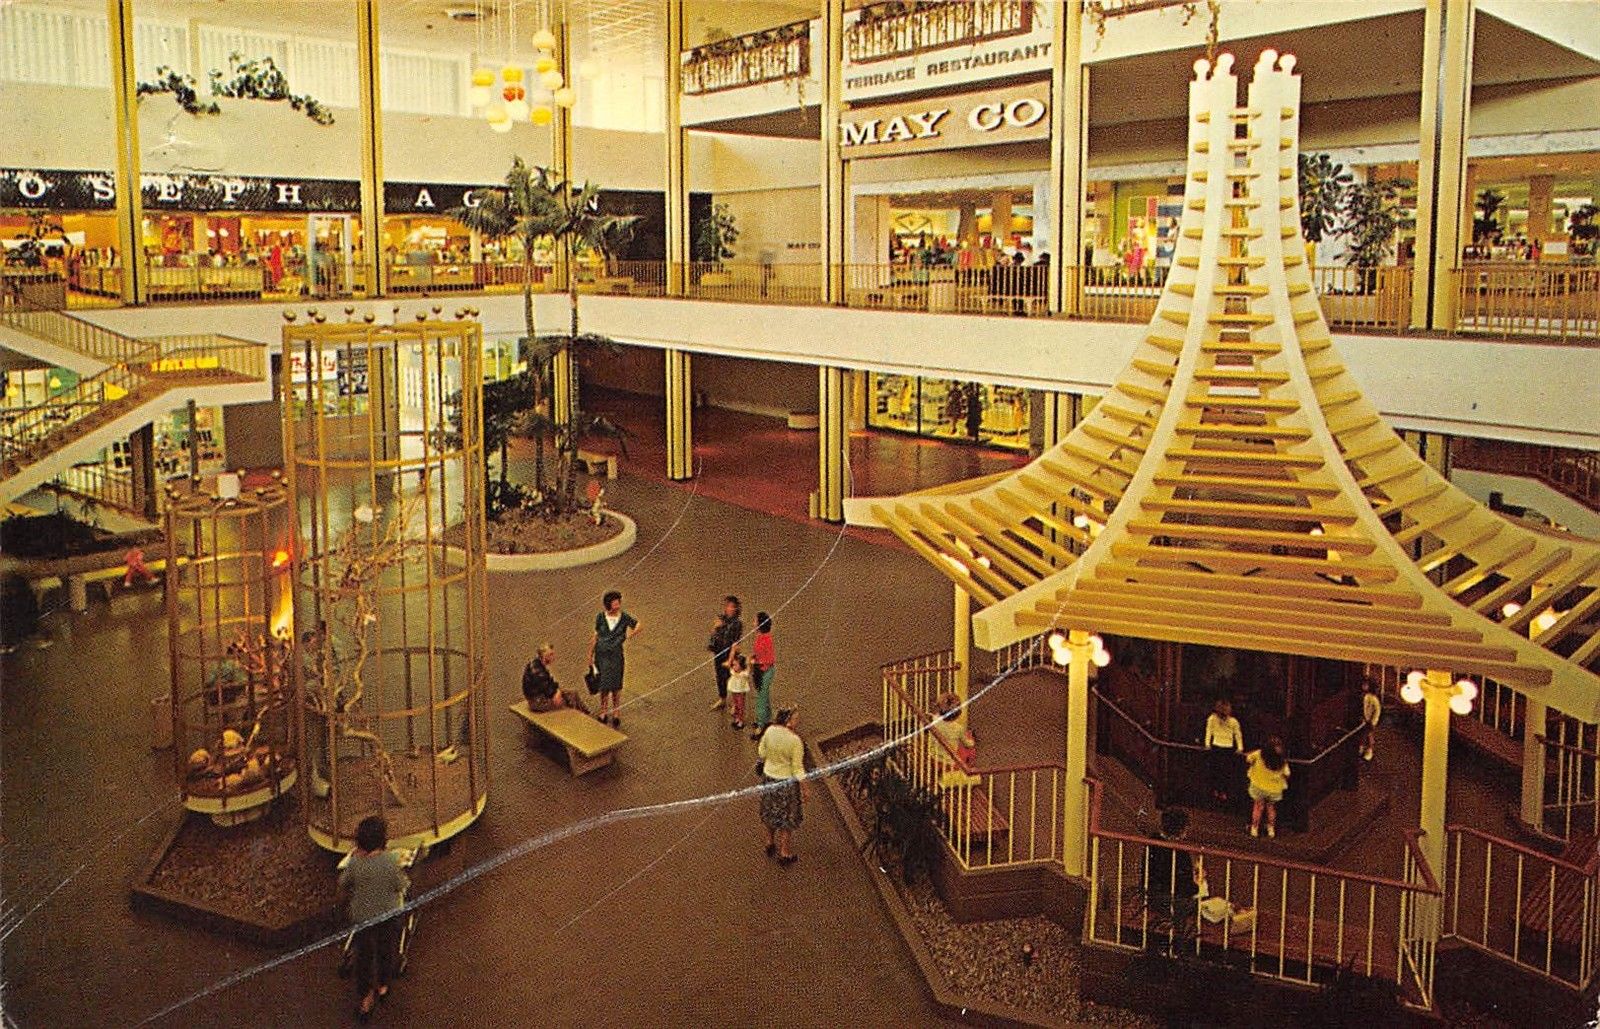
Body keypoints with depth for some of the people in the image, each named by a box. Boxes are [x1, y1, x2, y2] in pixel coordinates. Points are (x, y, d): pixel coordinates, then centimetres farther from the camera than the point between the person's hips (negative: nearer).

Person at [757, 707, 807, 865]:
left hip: (769, 777, 5)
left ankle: (770, 844, 46)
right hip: (787, 782, -5)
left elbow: (762, 753, 1)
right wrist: (804, 789, -8)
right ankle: (785, 854, 29)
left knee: (771, 813, 26)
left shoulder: (770, 731, -13)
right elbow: (797, 769, -20)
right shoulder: (795, 741, -28)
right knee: (787, 817, 16)